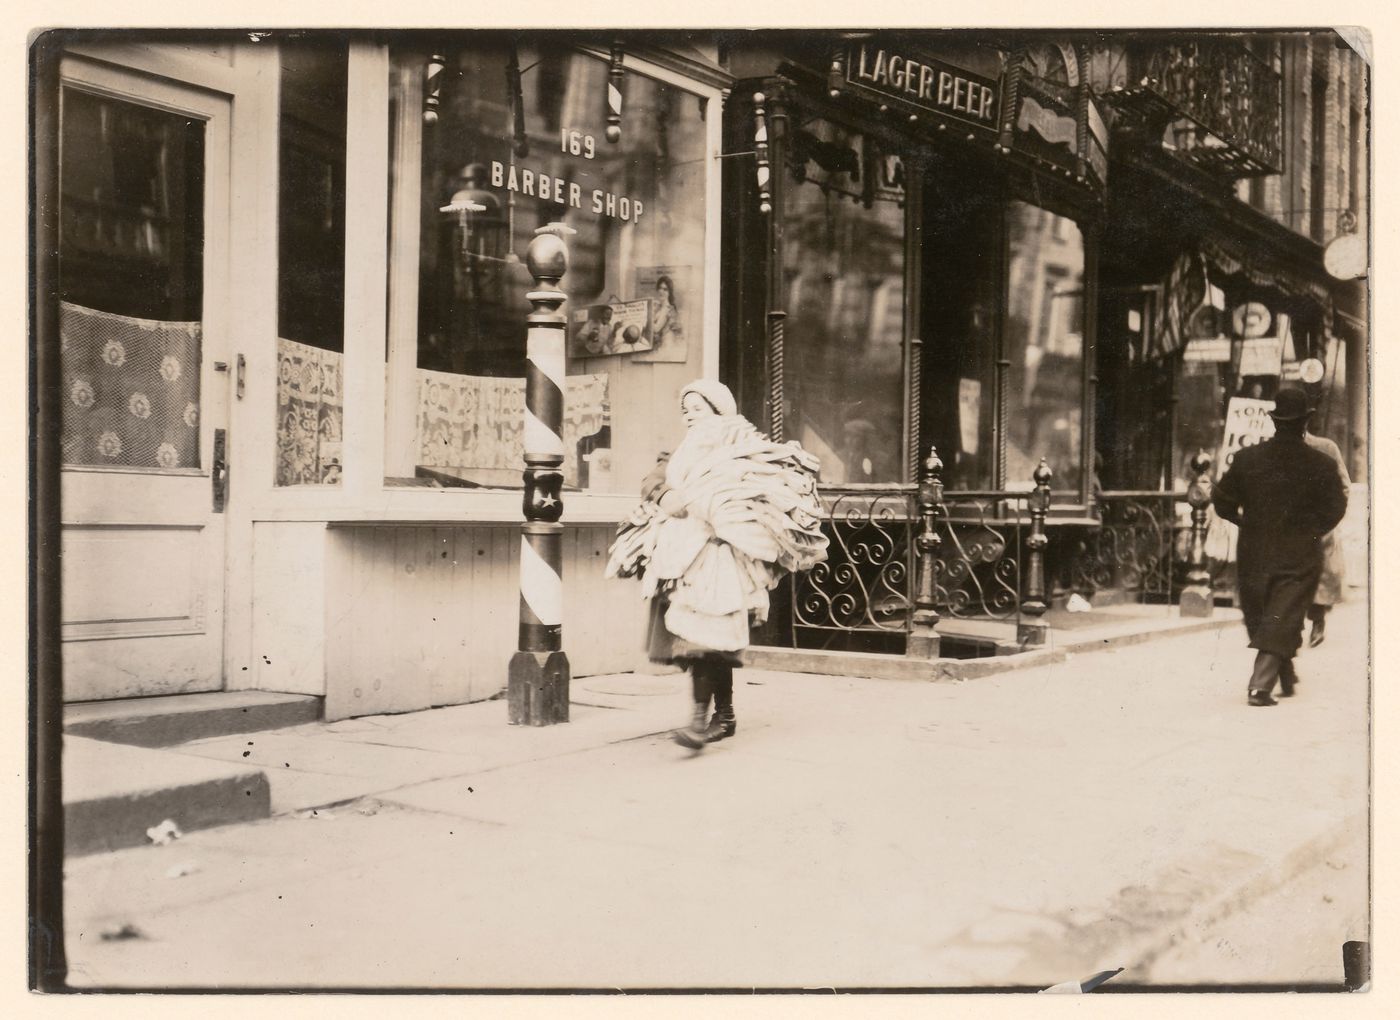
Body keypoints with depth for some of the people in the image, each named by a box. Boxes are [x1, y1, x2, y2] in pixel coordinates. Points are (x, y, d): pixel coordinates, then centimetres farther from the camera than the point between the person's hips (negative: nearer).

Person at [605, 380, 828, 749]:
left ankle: (700, 719, -25)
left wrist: (691, 500, -13)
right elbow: (653, 481, 18)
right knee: (714, 638, 10)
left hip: (716, 548, -7)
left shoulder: (738, 443, 3)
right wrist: (665, 496, -1)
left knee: (704, 633, -19)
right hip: (682, 548, 7)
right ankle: (725, 715, 18)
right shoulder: (684, 451, 26)